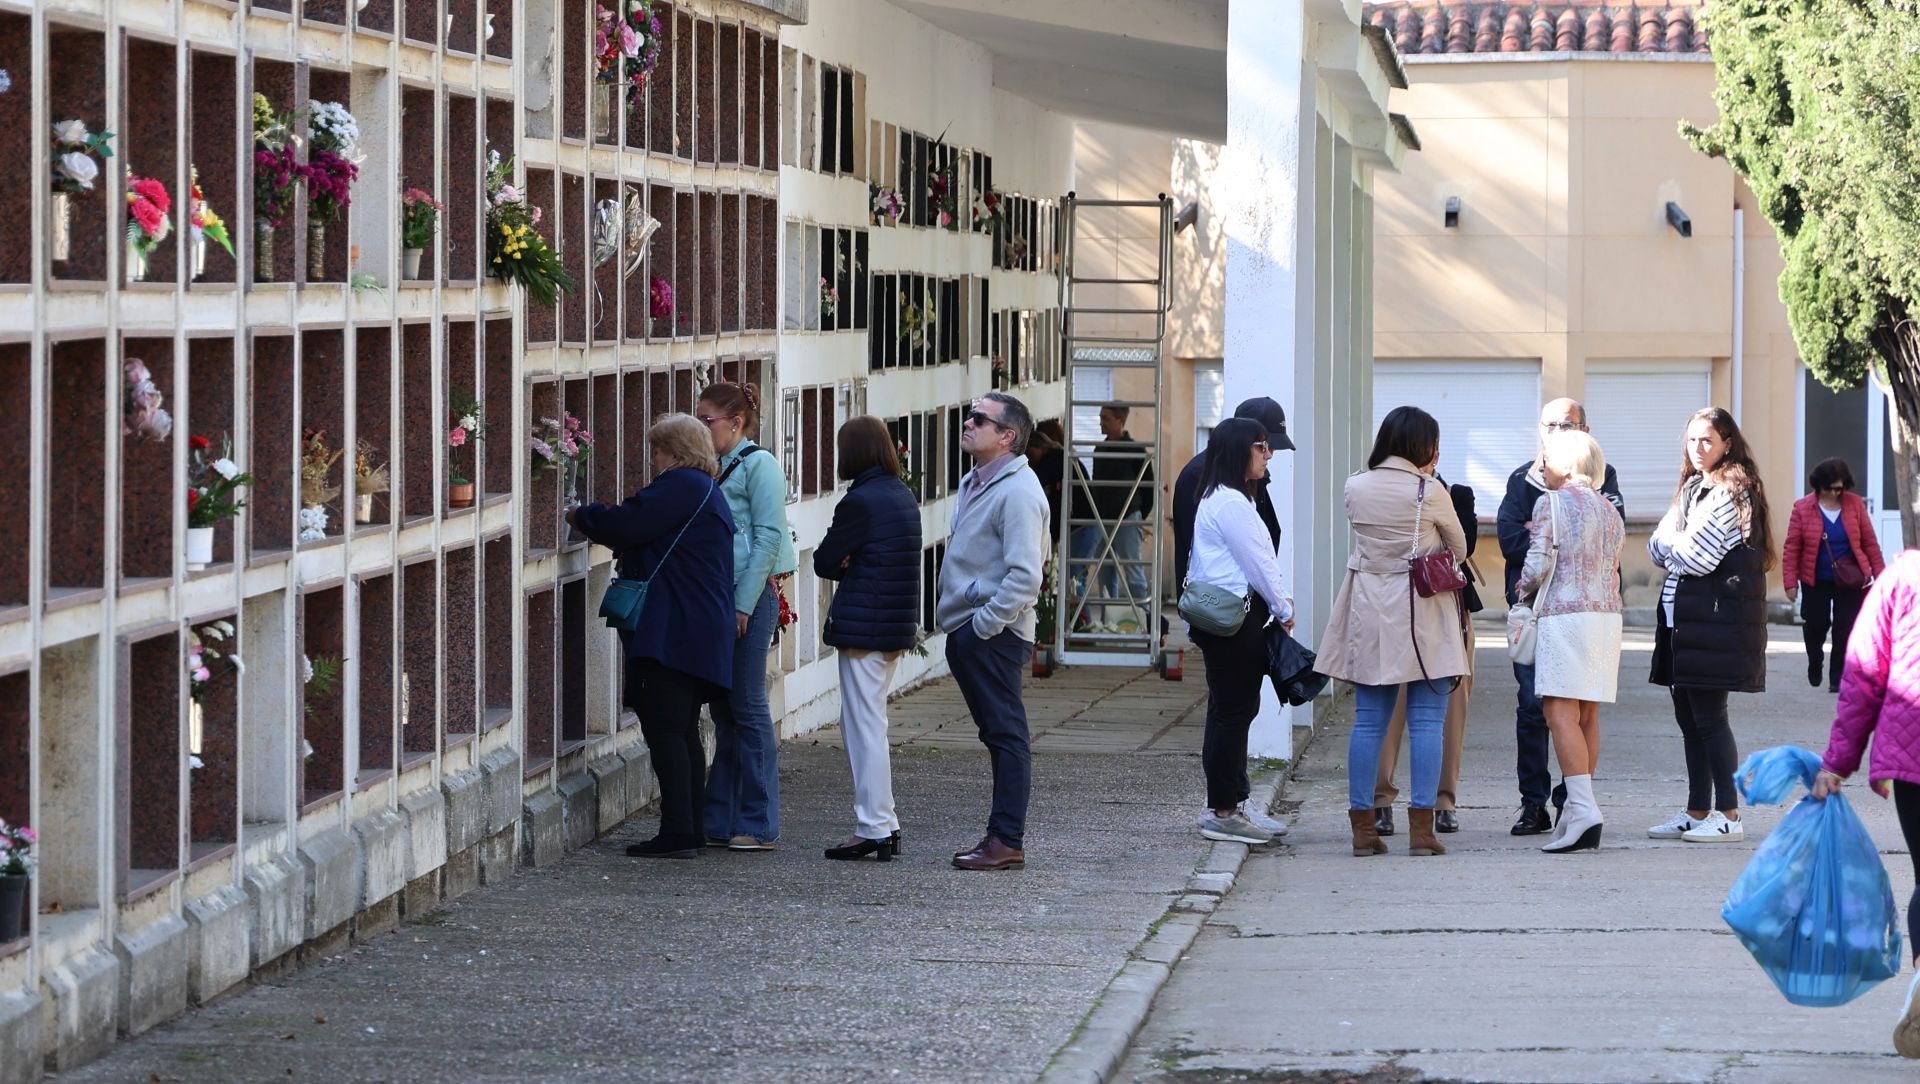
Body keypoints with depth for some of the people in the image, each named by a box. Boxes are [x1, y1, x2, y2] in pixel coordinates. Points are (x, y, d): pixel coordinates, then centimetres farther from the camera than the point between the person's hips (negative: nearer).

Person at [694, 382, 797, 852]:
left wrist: (744, 605, -17)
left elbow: (768, 537, -13)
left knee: (747, 708, -5)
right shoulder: (716, 469, 16)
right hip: (718, 598, 8)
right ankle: (722, 822, 13)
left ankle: (759, 825, -1)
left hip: (750, 600, -8)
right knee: (724, 711, 9)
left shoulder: (757, 464, -7)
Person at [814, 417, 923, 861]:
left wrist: (842, 566, 8)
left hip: (864, 624, -9)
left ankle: (874, 828, -1)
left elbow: (824, 562, -11)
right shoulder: (903, 497, 12)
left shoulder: (859, 502, -16)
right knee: (865, 724, 17)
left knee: (865, 727, -3)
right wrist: (853, 566, -1)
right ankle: (884, 824, 20)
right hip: (896, 623, 9)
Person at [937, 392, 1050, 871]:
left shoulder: (1018, 491, -16)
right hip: (967, 630, 10)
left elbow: (1025, 575, -22)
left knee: (1005, 734, -5)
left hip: (992, 633, -10)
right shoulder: (974, 483, 16)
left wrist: (983, 624, -19)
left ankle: (1007, 841, -3)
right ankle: (1002, 836, 16)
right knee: (997, 735, 12)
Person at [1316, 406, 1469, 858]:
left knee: (1368, 721, 7)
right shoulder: (1429, 491, -9)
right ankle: (1421, 826, -4)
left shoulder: (1355, 488, 1)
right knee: (1426, 721, 0)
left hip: (1369, 615, 4)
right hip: (1423, 614, -4)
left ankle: (1362, 825, 6)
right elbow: (1458, 548, 4)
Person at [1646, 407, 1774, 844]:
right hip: (1681, 616, 9)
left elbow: (1696, 557, -16)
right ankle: (1697, 811, 16)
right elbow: (1657, 549, 13)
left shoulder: (1732, 493, -10)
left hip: (1716, 618, -9)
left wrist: (1671, 541, 2)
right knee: (1688, 717, 10)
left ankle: (1728, 815, -5)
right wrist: (1676, 542, -8)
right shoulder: (1693, 488, 18)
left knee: (1709, 716, -8)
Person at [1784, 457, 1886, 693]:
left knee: (1845, 630, -4)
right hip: (1815, 582, 0)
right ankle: (1815, 665, 36)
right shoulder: (1802, 508, -6)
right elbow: (1792, 547, -6)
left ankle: (1838, 678, 4)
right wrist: (1790, 582, -11)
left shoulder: (1855, 504, -1)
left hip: (1849, 581, 0)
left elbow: (1869, 542, 2)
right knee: (1816, 625, 8)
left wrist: (1880, 574, 1)